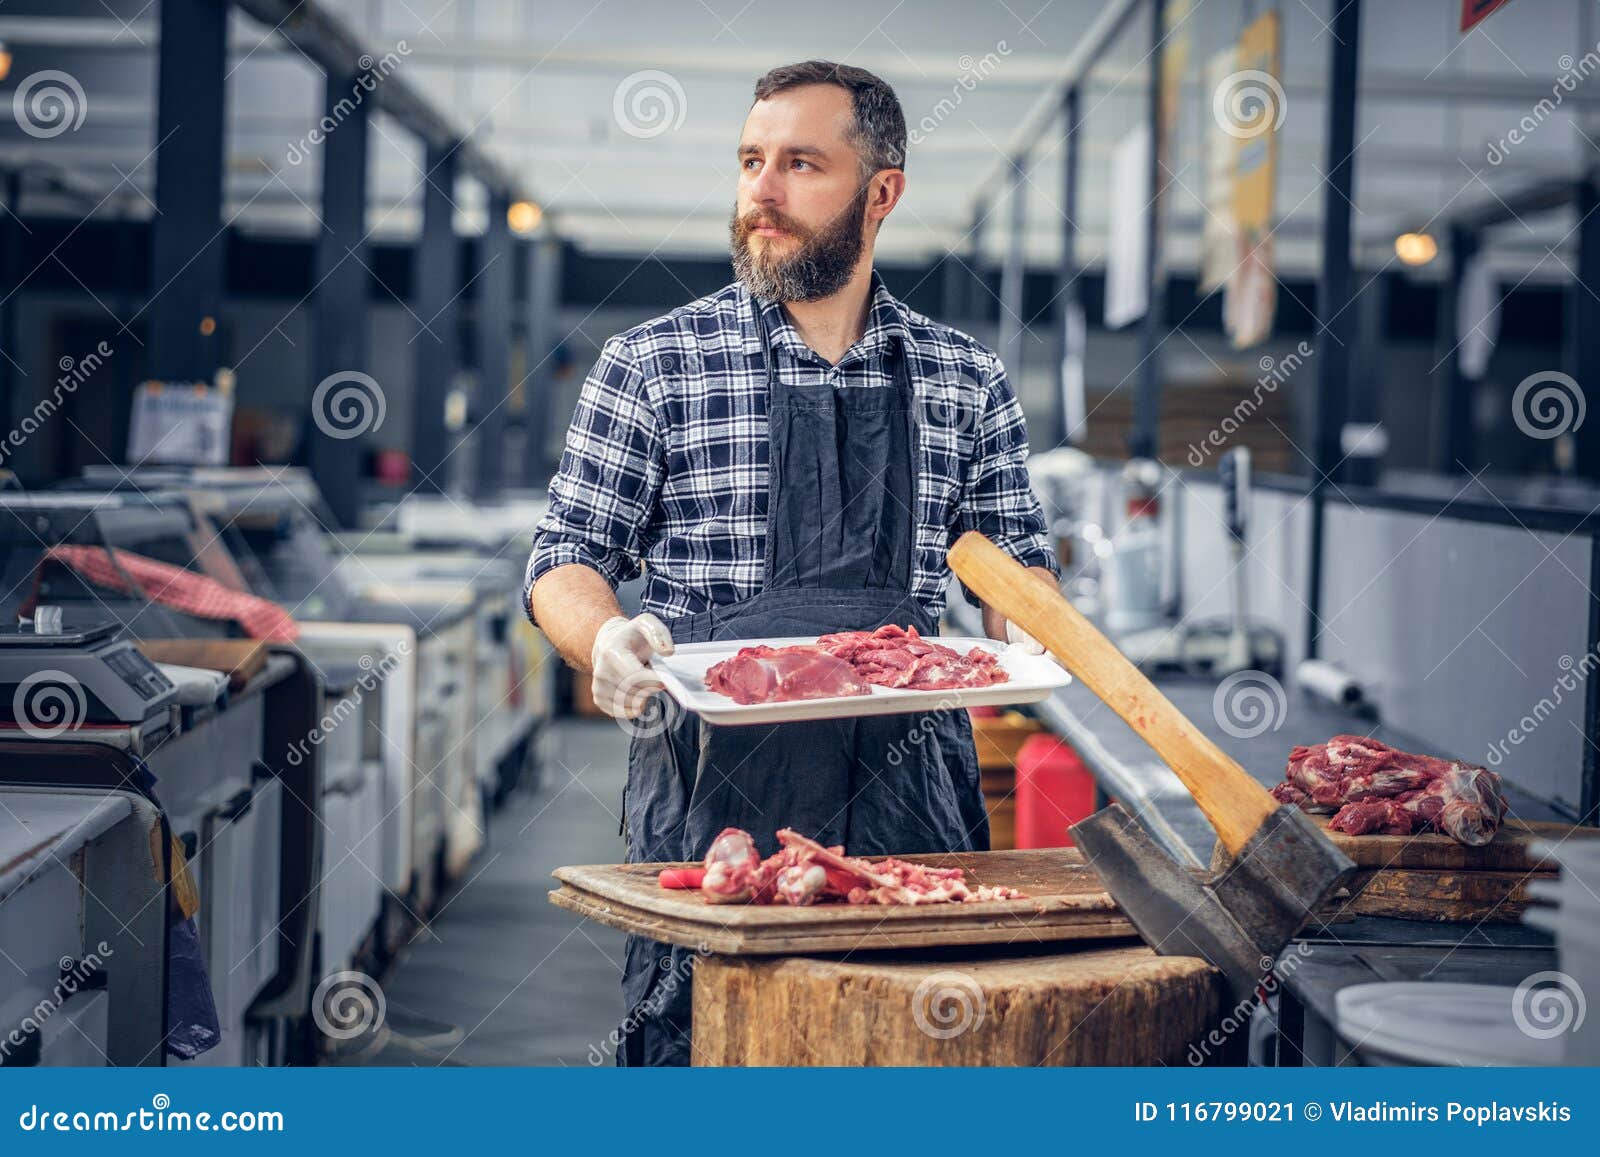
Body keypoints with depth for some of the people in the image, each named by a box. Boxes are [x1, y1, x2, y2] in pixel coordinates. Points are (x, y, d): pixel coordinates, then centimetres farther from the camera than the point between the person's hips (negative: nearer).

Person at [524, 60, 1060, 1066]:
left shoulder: (967, 382, 10)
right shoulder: (652, 367, 3)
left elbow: (1015, 556, 17)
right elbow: (566, 562, 4)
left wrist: (1024, 634, -5)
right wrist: (608, 639, -17)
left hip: (907, 790, 2)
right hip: (711, 785, -2)